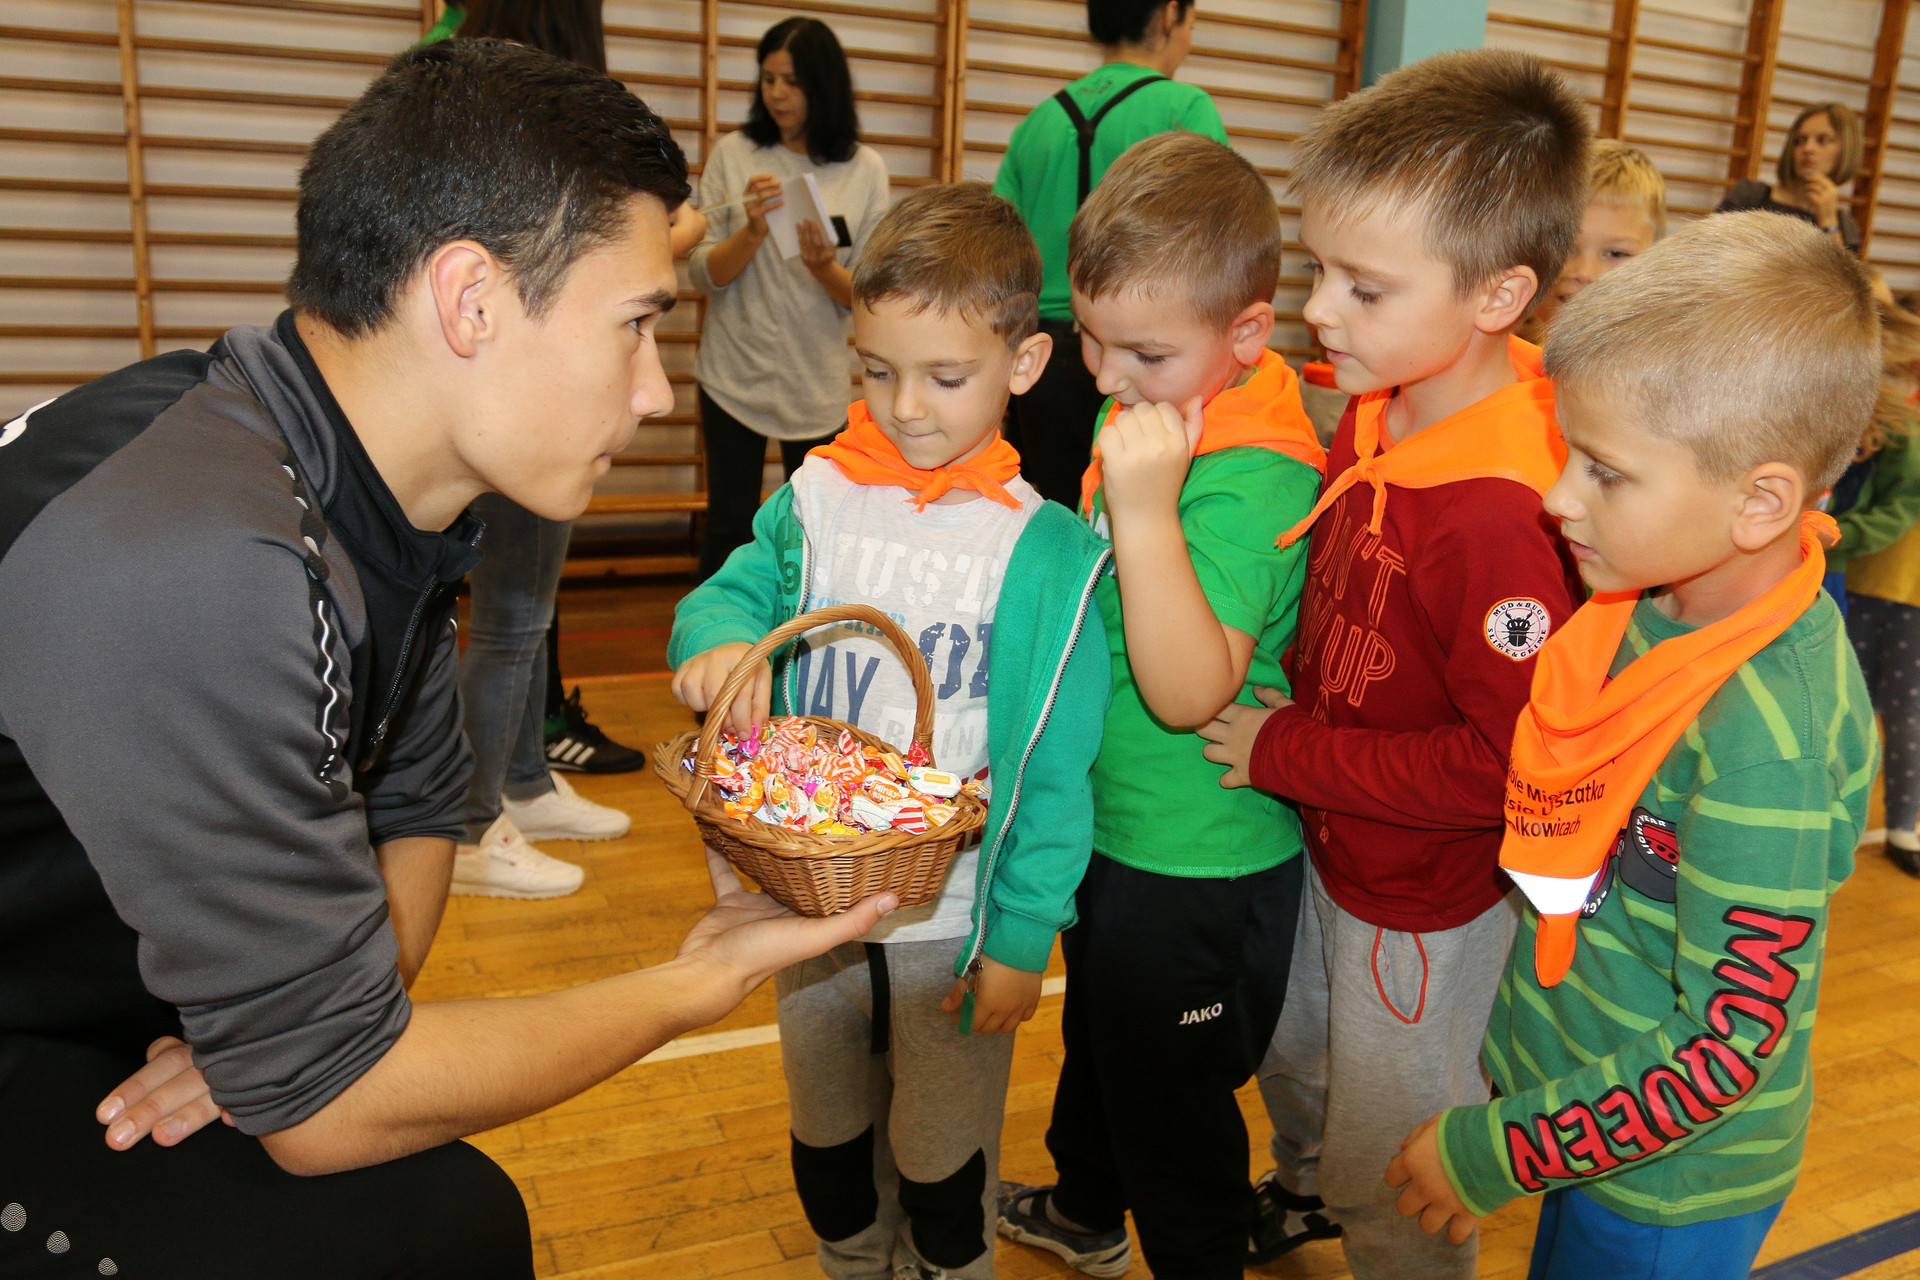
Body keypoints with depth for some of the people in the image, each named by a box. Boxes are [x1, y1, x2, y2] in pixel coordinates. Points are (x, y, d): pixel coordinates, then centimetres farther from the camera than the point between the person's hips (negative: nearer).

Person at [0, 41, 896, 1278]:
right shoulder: (198, 567, -34)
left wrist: (303, 1021, -11)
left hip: (111, 1022, 8)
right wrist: (708, 979, -15)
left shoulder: (369, 482, -5)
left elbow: (417, 801, 8)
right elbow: (327, 1105, -25)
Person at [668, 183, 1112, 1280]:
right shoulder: (817, 497, -4)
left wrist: (1021, 937, -11)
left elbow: (1054, 765, -11)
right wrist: (720, 640, -22)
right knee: (826, 1135, 24)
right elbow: (727, 593, 3)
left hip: (955, 919, -3)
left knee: (940, 1158, 16)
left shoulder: (1045, 550, -13)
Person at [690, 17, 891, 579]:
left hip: (816, 382, 1)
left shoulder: (864, 169, -1)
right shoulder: (733, 154, -1)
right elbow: (703, 275, -5)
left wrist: (824, 267, -21)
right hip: (734, 374, -1)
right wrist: (752, 232, -22)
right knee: (728, 525, 5)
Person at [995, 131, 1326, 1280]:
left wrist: (1143, 507, -41)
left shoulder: (1251, 482, -29)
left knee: (1171, 1104, 12)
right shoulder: (1157, 407, -1)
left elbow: (1188, 692, -37)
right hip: (1114, 822, 10)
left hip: (1195, 868, -10)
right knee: (1098, 1041, 31)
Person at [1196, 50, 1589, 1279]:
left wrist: (1288, 752, -23)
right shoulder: (1383, 410, -8)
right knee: (1293, 1051, 34)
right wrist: (1298, 695, -4)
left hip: (1429, 900, -9)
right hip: (1328, 845, 9)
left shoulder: (1501, 510, -35)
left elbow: (1507, 763, -30)